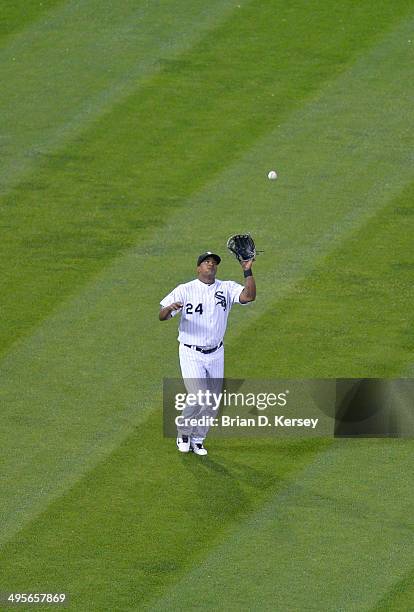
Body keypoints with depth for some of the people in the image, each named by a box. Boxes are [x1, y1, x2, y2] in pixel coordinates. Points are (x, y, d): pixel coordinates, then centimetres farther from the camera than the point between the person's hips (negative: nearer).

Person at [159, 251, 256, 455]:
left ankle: (197, 439, 28)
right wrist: (170, 308, -33)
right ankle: (183, 432, 8)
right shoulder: (185, 290, -4)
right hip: (191, 354, -4)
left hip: (215, 354, 4)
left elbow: (249, 296, -15)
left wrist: (247, 271, -24)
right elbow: (162, 316, -10)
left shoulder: (227, 288, 2)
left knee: (211, 405, 8)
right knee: (199, 398, -17)